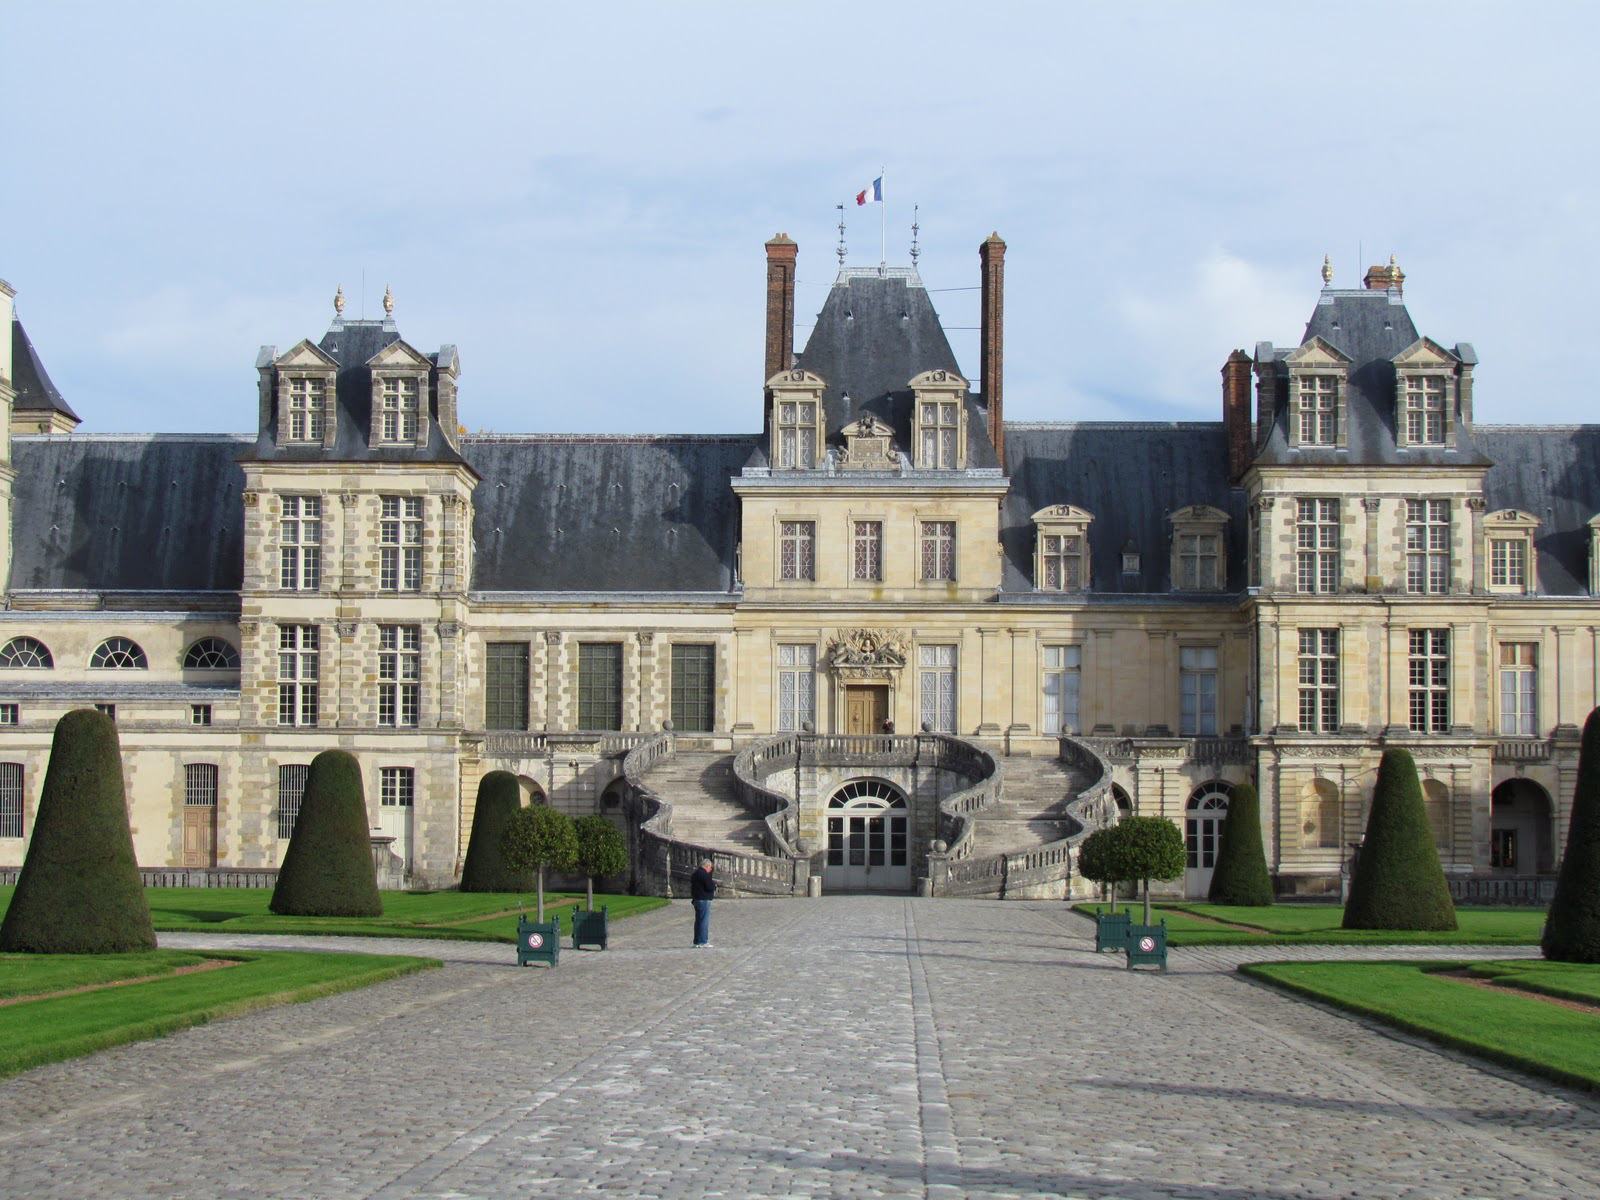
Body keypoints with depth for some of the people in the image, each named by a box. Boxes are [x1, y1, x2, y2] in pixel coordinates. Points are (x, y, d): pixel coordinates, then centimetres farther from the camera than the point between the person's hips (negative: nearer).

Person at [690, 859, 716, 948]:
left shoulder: (695, 874, 16)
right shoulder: (705, 874, -15)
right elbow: (710, 887, -20)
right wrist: (714, 885, 1)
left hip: (696, 900, 9)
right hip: (704, 900, -9)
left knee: (698, 921, 15)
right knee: (704, 921, -7)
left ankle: (697, 942, 18)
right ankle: (703, 942, -9)